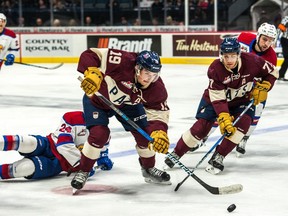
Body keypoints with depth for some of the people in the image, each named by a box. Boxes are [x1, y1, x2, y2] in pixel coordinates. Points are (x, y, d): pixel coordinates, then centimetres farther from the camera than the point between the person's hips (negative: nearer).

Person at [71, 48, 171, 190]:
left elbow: (159, 112, -20)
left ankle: (149, 169, 25)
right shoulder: (123, 62, -41)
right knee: (99, 134, -20)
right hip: (97, 98, -4)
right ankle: (83, 172, 1)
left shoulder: (156, 88, -26)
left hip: (128, 104, 4)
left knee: (144, 133, -1)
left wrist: (159, 132, -39)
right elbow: (90, 55, -41)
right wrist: (92, 73, -60)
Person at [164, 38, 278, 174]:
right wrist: (224, 119, -37)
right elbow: (217, 98, -28)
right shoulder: (215, 69, -29)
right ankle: (175, 154, 6)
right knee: (201, 127, -12)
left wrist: (263, 88, -21)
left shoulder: (251, 61, -25)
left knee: (243, 122, -24)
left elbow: (272, 72, -8)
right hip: (214, 98, -2)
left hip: (242, 99, 2)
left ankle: (218, 158, -15)